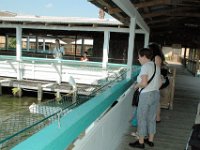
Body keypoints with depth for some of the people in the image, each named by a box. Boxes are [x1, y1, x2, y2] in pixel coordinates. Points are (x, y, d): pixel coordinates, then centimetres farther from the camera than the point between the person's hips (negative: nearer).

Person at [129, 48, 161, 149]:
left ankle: (141, 142, 13)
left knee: (142, 118, 4)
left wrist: (136, 85, -6)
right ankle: (150, 140, 28)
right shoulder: (156, 66, 11)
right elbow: (160, 83, 13)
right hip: (156, 94, 8)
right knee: (151, 118, 16)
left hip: (146, 95, -8)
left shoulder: (145, 66, -14)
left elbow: (144, 83, -24)